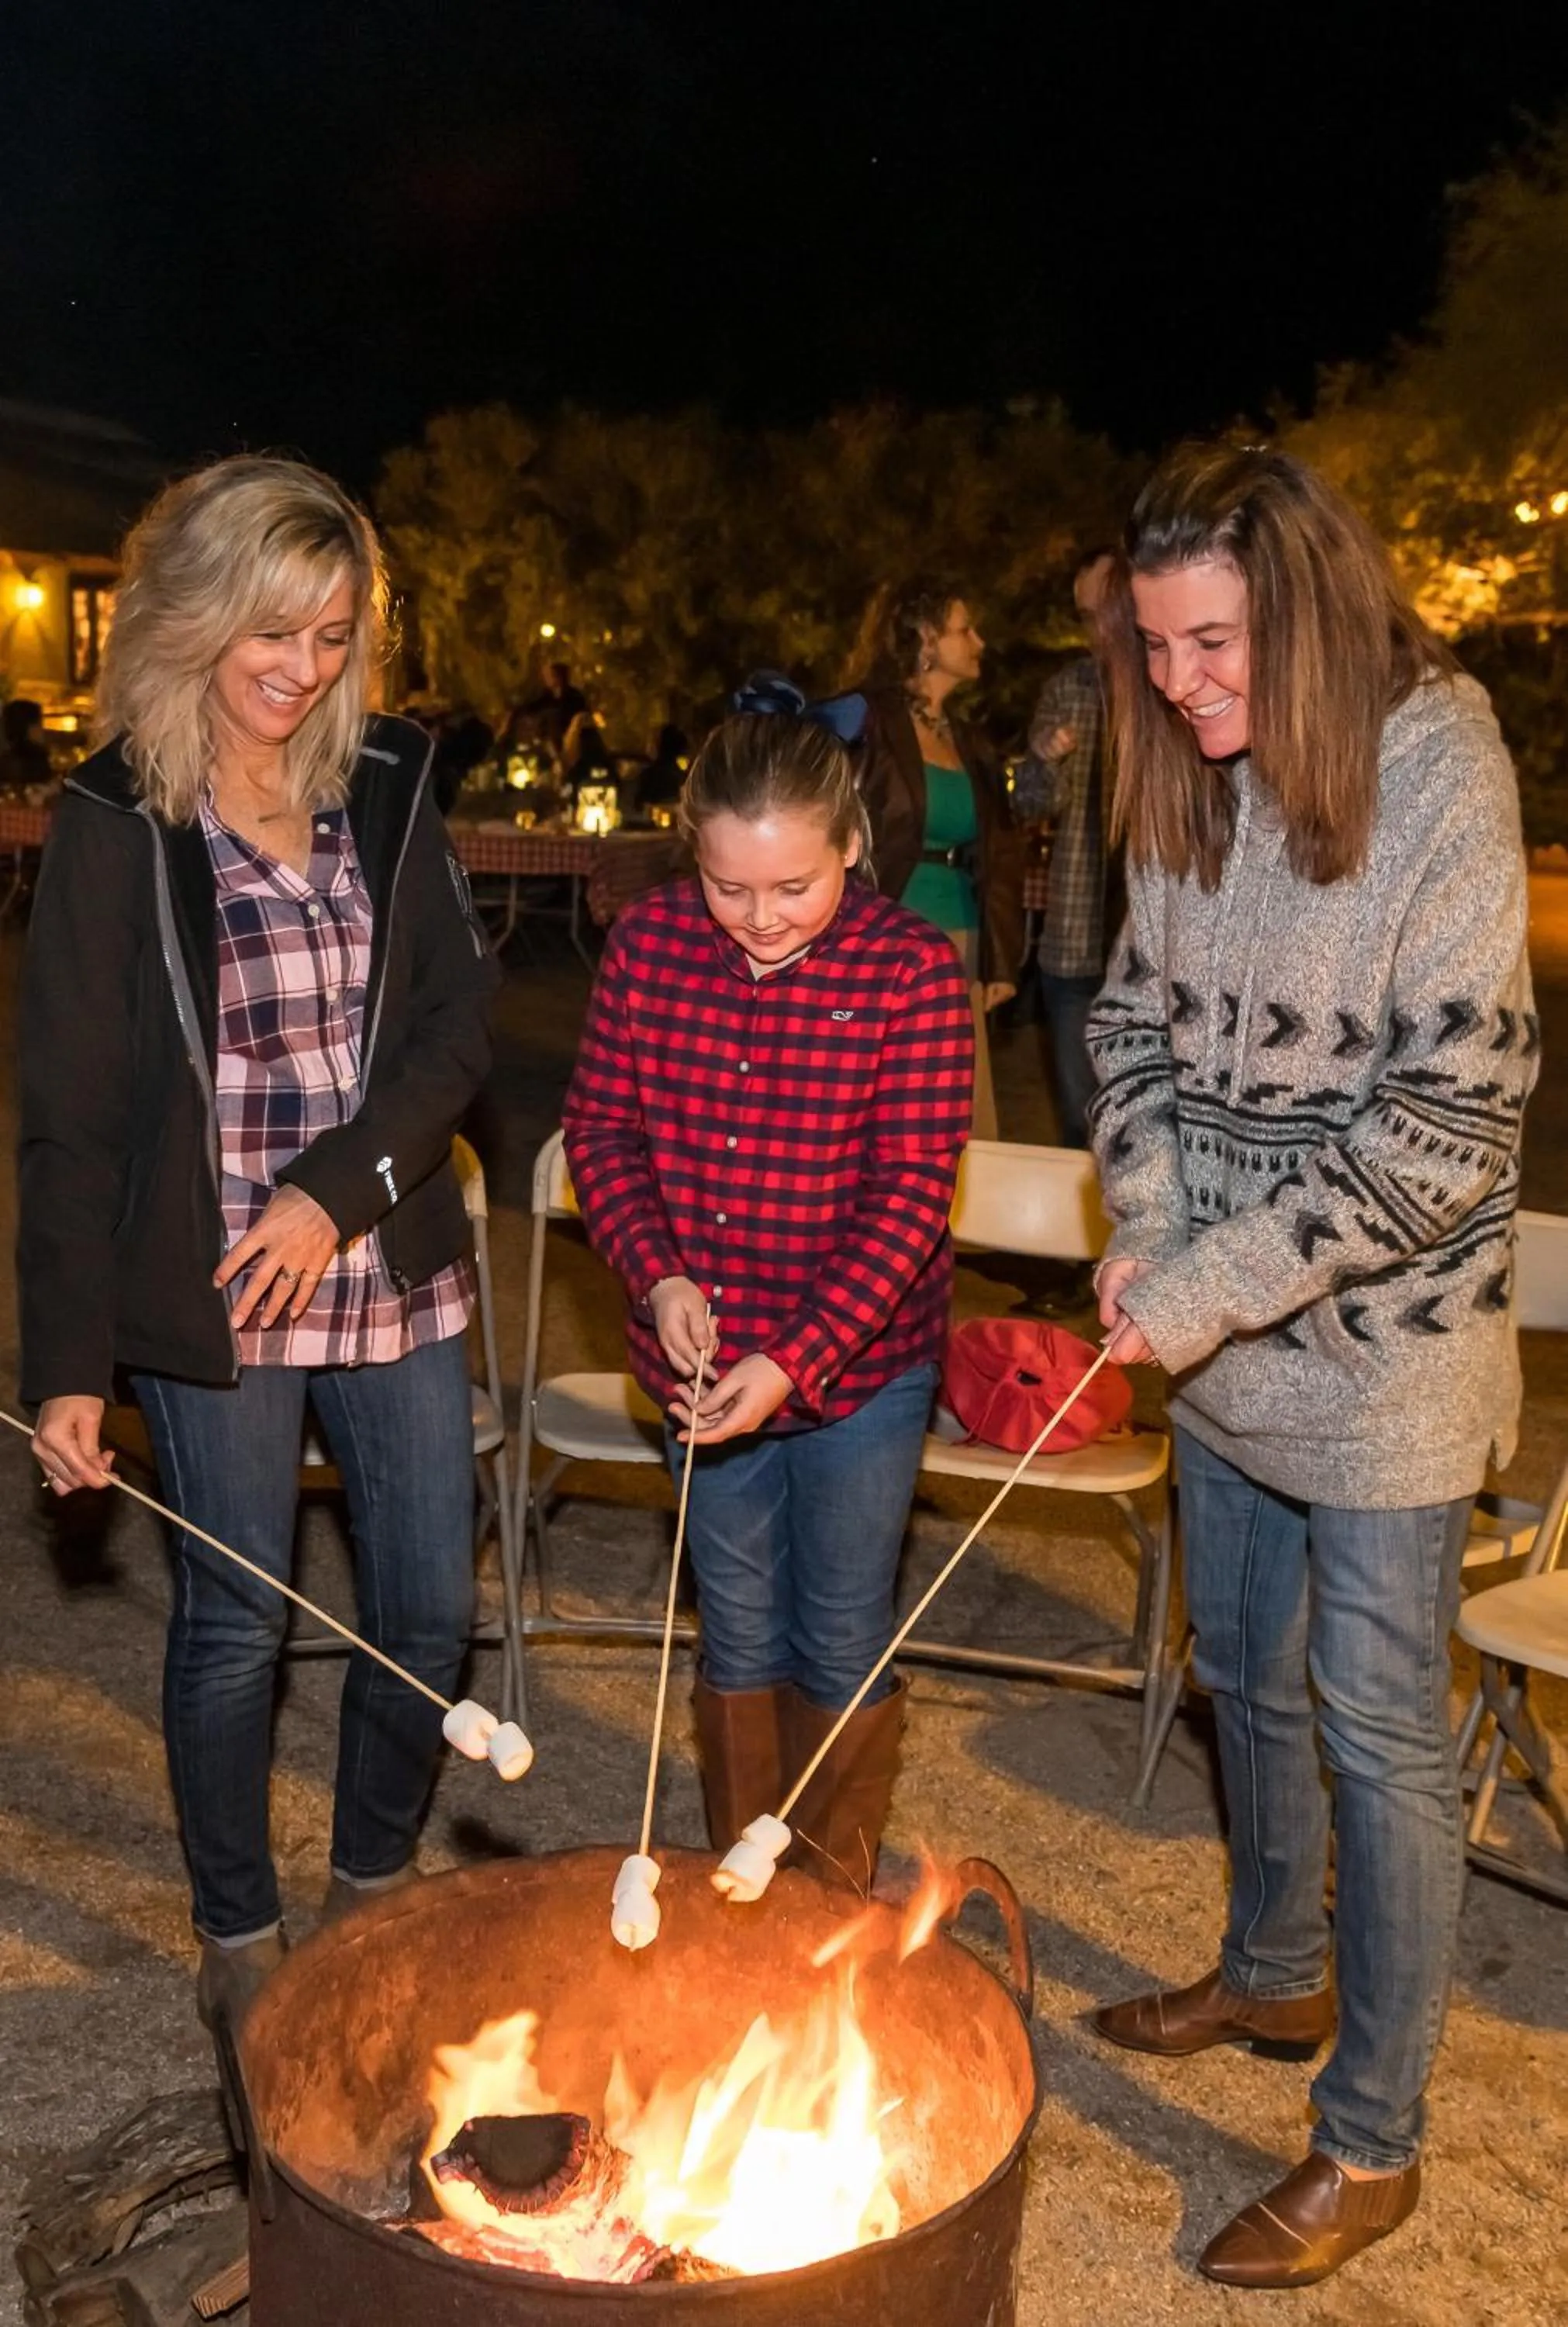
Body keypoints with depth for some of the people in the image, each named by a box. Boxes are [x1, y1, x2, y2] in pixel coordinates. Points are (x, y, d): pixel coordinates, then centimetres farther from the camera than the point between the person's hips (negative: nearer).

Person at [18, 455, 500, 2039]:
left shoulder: (386, 791, 3)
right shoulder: (115, 826, -7)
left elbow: (460, 1021, -1)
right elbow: (69, 1114, -7)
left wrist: (338, 1184, -14)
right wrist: (68, 1362, -10)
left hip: (394, 1278, 4)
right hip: (210, 1300, -3)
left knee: (428, 1609, 11)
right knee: (235, 1623, 10)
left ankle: (374, 1885, 36)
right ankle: (239, 1937, 32)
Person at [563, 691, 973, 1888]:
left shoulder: (911, 968, -16)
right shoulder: (651, 939, -5)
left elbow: (913, 1192, -17)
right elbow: (602, 1123, 2)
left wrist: (794, 1360, -23)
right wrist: (658, 1274, -13)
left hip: (860, 1359, -3)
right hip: (706, 1355, 3)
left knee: (840, 1642, 11)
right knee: (738, 1631, 18)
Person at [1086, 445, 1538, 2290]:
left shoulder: (1439, 783, -18)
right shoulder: (1192, 789, 2)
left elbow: (1453, 1121, -20)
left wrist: (1225, 1281, -21)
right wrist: (1146, 1230, -7)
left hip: (1382, 1357, -7)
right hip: (1221, 1348, 7)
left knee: (1378, 1730, 6)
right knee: (1245, 1677, 22)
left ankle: (1371, 2144, 25)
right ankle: (1272, 1979, 47)